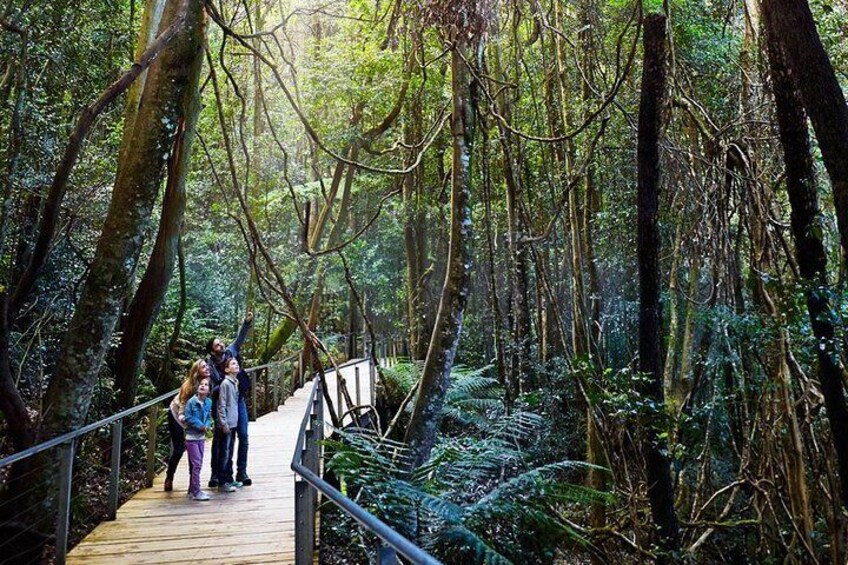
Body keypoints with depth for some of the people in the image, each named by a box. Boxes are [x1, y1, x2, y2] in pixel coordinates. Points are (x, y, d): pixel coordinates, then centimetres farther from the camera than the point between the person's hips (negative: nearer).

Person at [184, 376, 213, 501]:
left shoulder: (209, 402, -1)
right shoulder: (191, 402, -15)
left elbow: (209, 417, 6)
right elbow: (188, 418, -14)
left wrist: (207, 426, -13)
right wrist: (201, 426, -17)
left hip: (201, 436, 6)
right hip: (191, 436, -6)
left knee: (196, 464, 15)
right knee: (196, 464, -9)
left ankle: (192, 489, 27)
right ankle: (196, 492, -4)